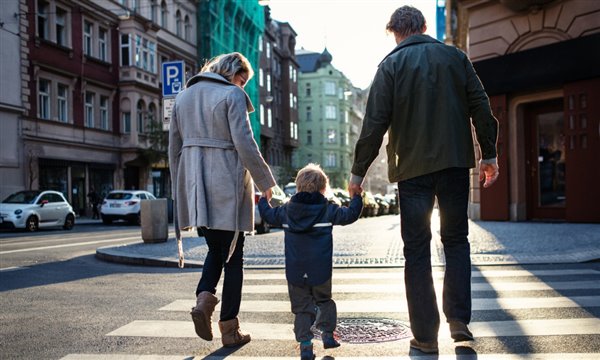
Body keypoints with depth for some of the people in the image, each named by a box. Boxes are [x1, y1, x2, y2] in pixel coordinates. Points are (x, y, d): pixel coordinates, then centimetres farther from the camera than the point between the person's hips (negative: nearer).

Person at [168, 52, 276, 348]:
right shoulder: (232, 95, -5)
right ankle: (229, 329, 10)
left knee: (215, 249, 20)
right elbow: (245, 144, -14)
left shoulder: (184, 96, 14)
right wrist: (266, 184, -6)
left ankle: (204, 299, -4)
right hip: (226, 184, -5)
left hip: (195, 186, 6)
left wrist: (179, 189, 20)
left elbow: (174, 147, 14)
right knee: (233, 256, 5)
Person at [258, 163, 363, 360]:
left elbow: (268, 215, 17)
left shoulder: (286, 210, 3)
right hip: (321, 271, -1)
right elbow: (349, 215, 1)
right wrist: (356, 198, 18)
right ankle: (327, 334, 19)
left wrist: (264, 200, 36)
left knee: (302, 308, 7)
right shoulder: (328, 210, -4)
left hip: (295, 272, 1)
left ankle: (305, 344, 1)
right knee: (324, 301, 22)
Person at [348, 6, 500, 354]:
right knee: (456, 240, 15)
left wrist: (359, 170, -1)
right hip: (455, 162, 2)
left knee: (417, 249, 5)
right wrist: (489, 154, 11)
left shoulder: (391, 65, 0)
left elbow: (375, 123, -6)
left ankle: (426, 334, 6)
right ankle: (459, 320, 7)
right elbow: (481, 107, 4)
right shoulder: (455, 56, 7)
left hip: (413, 168, -2)